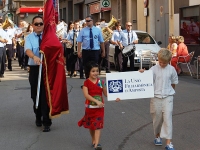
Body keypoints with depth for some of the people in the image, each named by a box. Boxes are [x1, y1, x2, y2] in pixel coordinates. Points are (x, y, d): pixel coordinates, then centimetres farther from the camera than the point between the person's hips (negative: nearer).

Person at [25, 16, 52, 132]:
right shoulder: (29, 38, 1)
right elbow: (28, 50, -18)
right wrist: (34, 57, -38)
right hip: (34, 69, 1)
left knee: (46, 95, -5)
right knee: (35, 95, 11)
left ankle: (46, 122, -1)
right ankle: (38, 117, 33)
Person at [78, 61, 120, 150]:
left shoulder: (101, 82, 0)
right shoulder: (86, 83, -8)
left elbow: (106, 93, 6)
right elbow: (86, 95, -20)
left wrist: (114, 98, -9)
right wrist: (96, 101, -29)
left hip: (99, 107, 0)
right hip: (90, 107, 0)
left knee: (98, 125, -8)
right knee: (90, 125, 15)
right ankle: (93, 140, 36)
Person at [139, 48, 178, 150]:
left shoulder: (171, 69, 0)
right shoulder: (154, 69, -4)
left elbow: (174, 83, 12)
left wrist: (170, 91, 7)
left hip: (167, 97, 0)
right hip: (156, 97, 0)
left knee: (167, 118, -8)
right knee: (157, 118, 12)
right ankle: (157, 136, 36)